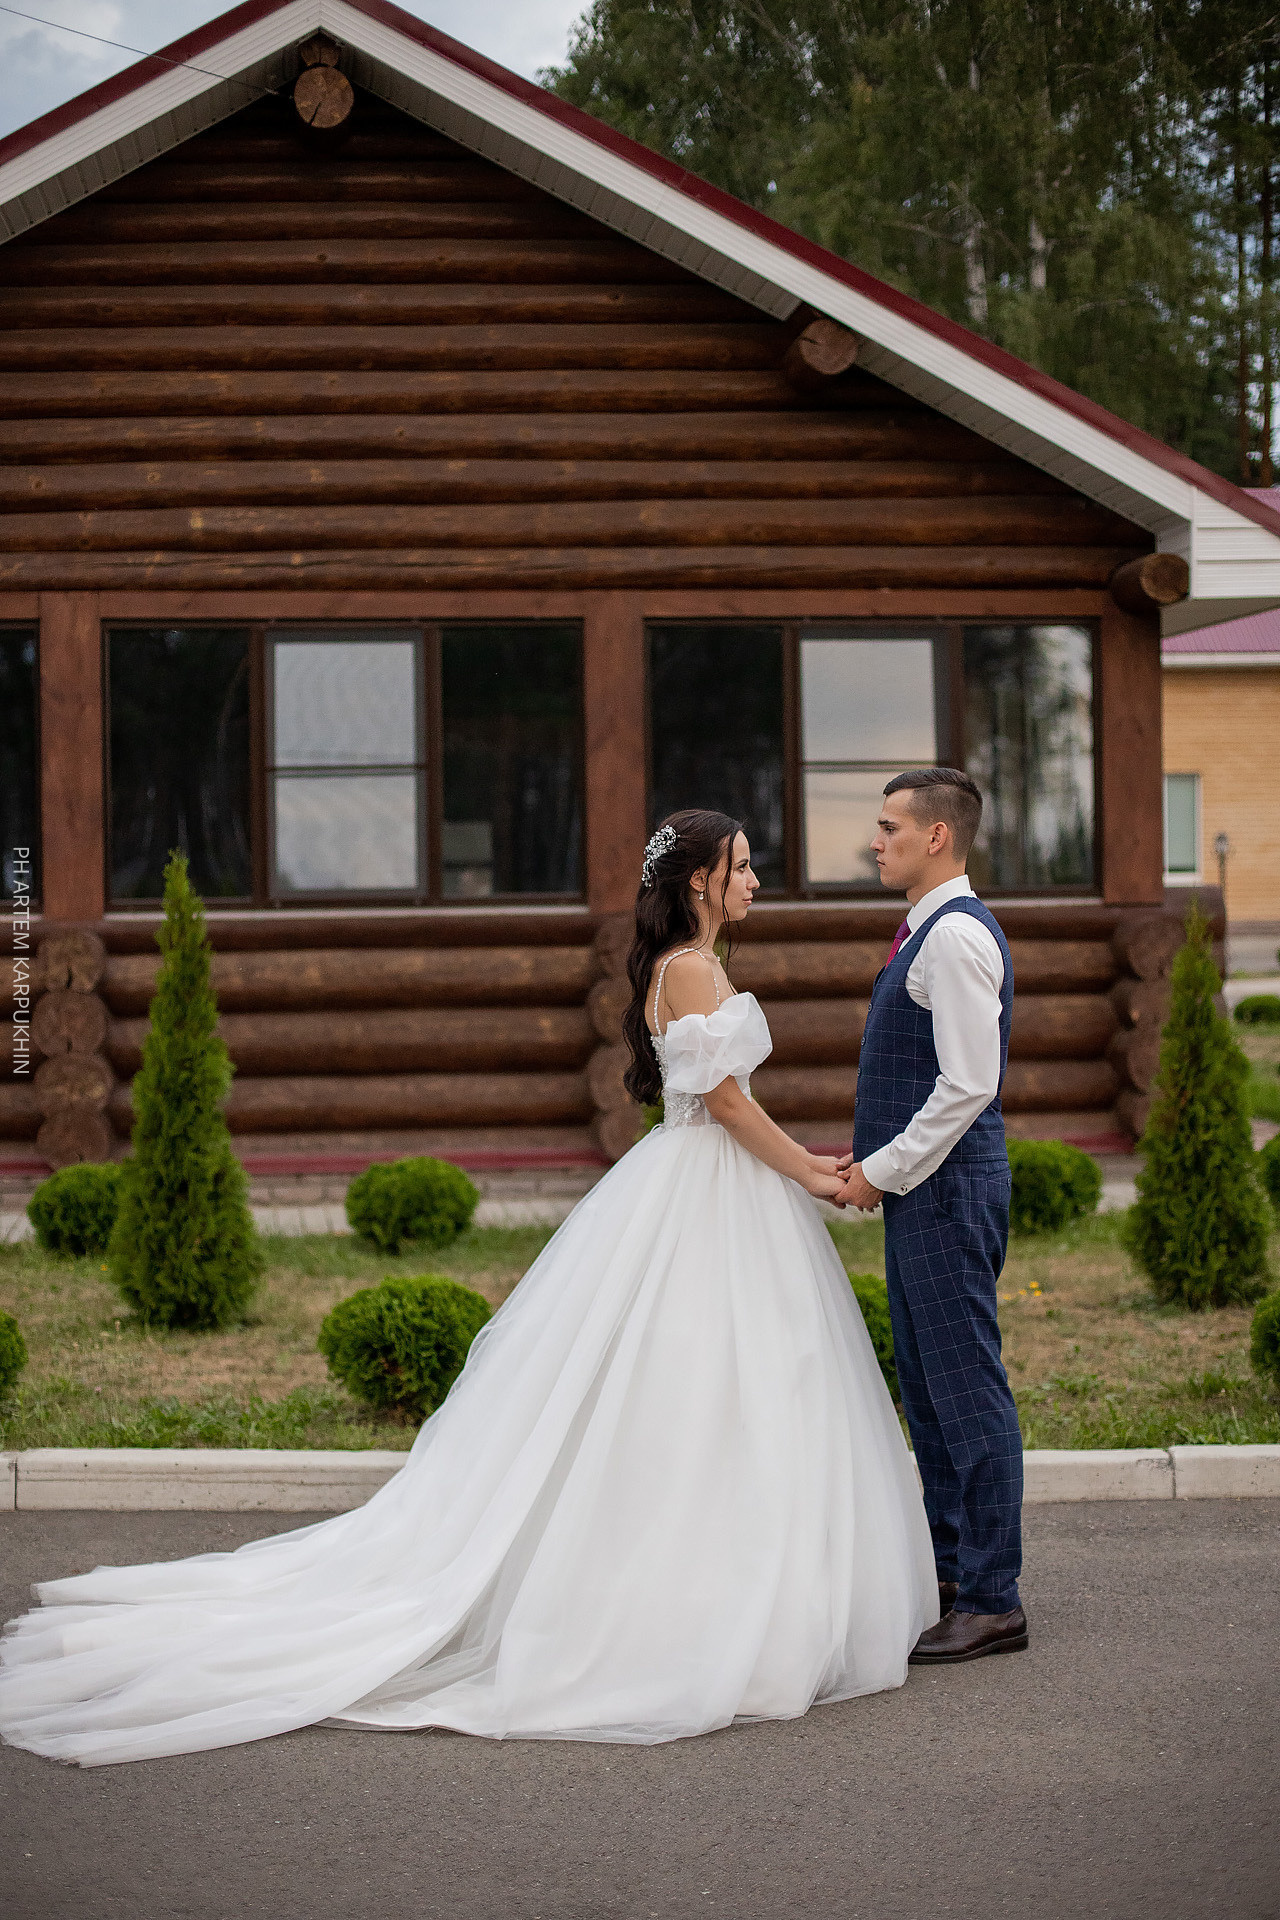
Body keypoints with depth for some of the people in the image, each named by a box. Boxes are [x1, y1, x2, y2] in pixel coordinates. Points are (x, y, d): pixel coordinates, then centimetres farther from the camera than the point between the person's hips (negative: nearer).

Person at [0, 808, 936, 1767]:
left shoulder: (690, 966, 16)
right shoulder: (691, 969, -14)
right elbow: (726, 1098, -16)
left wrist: (806, 1161, 15)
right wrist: (809, 1174, -6)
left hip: (718, 1189, 10)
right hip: (707, 1197, -10)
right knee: (700, 1413, -7)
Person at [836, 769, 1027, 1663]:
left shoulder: (956, 936, -17)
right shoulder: (933, 929, 16)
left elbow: (969, 1085, -22)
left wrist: (885, 1168, -15)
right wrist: (876, 1160, 14)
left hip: (946, 1187, -11)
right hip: (921, 1186, 11)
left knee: (968, 1388, -6)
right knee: (926, 1384, 15)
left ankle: (992, 1602, -1)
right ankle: (952, 1570, 24)